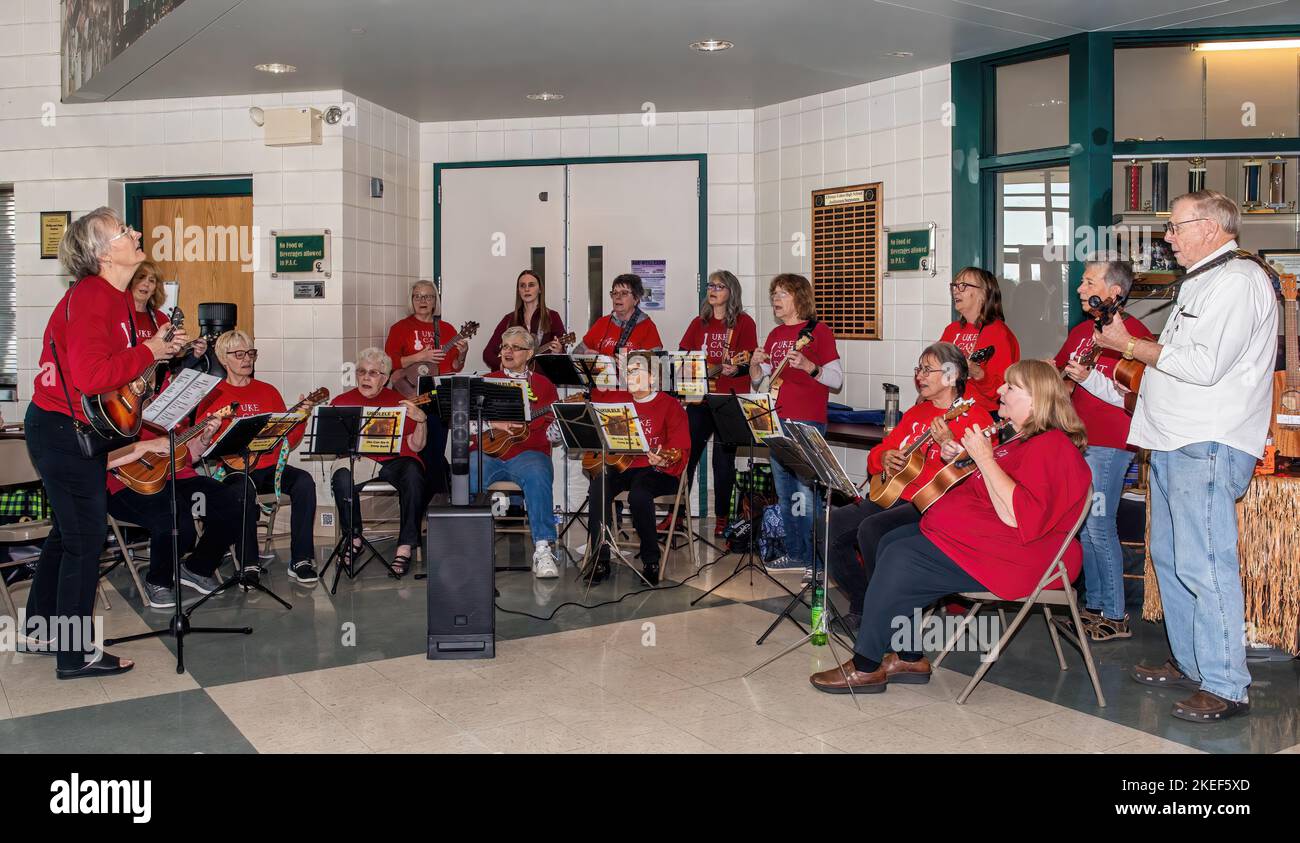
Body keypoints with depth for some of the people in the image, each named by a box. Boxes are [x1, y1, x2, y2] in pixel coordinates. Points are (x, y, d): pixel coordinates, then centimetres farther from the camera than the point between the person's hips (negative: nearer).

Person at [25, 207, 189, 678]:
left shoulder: (114, 298, 10)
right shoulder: (91, 299, -21)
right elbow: (90, 376, -30)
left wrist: (165, 349, 3)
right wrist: (150, 352, -22)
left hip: (73, 428, 10)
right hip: (64, 430, -10)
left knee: (68, 532, 20)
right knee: (86, 538, -3)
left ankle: (42, 633, 34)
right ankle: (75, 656, 7)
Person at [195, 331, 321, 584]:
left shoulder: (268, 392, 15)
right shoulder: (213, 396, 6)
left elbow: (288, 441, 12)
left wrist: (301, 419, -7)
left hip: (269, 466, 3)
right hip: (234, 469, -3)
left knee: (304, 481, -26)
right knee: (243, 489, -37)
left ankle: (301, 561, -25)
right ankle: (249, 564, -26)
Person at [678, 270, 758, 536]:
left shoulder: (744, 322, 1)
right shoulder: (699, 323, 14)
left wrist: (735, 369, -26)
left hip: (730, 400, -4)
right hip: (700, 397, 4)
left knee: (723, 460, 1)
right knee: (686, 454, 3)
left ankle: (722, 518, 12)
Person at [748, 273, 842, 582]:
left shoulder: (818, 331, -4)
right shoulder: (775, 335, 16)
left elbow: (837, 379, -8)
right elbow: (759, 380, 19)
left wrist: (807, 365, -23)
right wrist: (755, 365, -2)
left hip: (807, 424, -7)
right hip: (777, 421, 8)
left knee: (805, 495, -10)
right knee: (784, 493, 12)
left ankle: (816, 560, -3)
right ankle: (795, 554, 22)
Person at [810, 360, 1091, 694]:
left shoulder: (1051, 447, -17)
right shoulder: (1021, 439, 18)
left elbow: (1015, 515, -29)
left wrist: (984, 458, -23)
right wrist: (956, 459, 11)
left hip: (1009, 556, -12)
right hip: (974, 531, 12)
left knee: (900, 561, -20)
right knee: (890, 544, 5)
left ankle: (866, 667, -8)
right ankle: (909, 658, 5)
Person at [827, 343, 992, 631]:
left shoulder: (975, 418, -4)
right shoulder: (915, 413, 20)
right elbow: (876, 454, 25)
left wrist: (949, 445, -29)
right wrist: (884, 458, 2)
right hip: (894, 496, 8)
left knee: (871, 529, -31)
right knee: (831, 525, -10)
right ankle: (863, 607, 3)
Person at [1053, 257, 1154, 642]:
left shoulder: (1133, 332, -10)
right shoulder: (1081, 330, 16)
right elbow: (1057, 372, 31)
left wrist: (1088, 378, -22)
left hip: (1109, 445, -8)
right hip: (1076, 440, 8)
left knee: (1098, 527, -8)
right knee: (1082, 526, 10)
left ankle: (1115, 616, 2)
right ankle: (1094, 606, 20)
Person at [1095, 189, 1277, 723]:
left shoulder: (1238, 281, -11)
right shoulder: (1199, 283, 22)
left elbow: (1203, 364, -20)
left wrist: (1131, 346, -11)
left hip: (1207, 447, -11)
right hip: (1174, 441, 11)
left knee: (1204, 566, -10)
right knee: (1171, 559, 14)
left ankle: (1225, 686, -3)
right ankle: (1190, 664, 25)